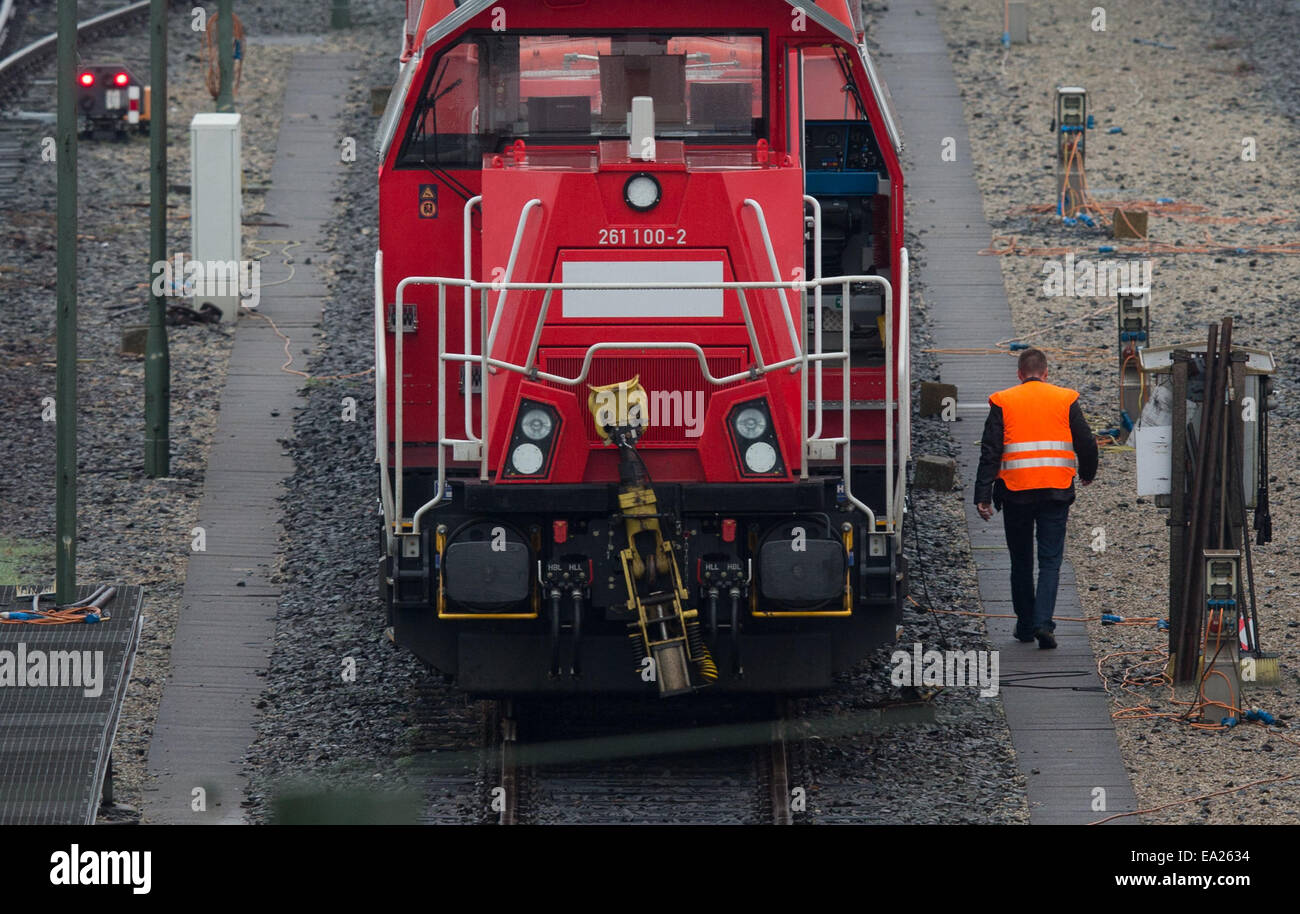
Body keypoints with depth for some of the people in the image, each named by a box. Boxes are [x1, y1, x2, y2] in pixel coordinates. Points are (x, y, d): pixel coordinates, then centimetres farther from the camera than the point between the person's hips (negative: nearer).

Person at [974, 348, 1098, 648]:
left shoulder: (1003, 402, 1)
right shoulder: (1065, 400, 3)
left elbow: (990, 451, -4)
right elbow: (1086, 443, 4)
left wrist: (983, 496, -4)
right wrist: (1088, 473, 25)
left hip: (1015, 492, 0)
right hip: (1056, 490, 0)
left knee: (1021, 561, 14)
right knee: (1050, 561, 1)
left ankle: (1025, 625, 20)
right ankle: (1043, 622, -15)